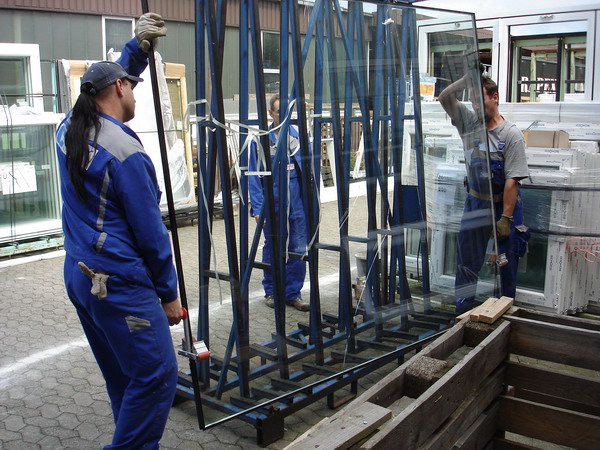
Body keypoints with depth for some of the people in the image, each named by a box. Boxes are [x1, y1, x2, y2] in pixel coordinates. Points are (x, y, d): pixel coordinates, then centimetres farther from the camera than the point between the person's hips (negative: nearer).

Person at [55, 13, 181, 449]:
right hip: (118, 283, -9)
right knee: (156, 376, -4)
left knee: (123, 377, 18)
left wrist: (138, 46, 18)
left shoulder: (69, 130, 7)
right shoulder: (126, 153, -17)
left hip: (78, 276, 10)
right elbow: (150, 232, -14)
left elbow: (110, 77, 26)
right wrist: (169, 294, -6)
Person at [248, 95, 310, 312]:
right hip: (272, 206, -2)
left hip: (298, 204, 2)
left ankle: (293, 293, 20)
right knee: (272, 250, 11)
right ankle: (271, 292, 27)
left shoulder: (299, 136, 4)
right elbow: (254, 176, -4)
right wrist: (257, 207, -9)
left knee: (298, 250, 6)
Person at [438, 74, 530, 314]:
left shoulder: (510, 134, -12)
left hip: (503, 205, -5)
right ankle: (462, 311, 23)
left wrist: (506, 218, -20)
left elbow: (512, 180, -16)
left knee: (506, 265, 3)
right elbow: (444, 98, 2)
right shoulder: (470, 123, 3)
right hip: (474, 204, 5)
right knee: (465, 261, 11)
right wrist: (467, 80, -12)